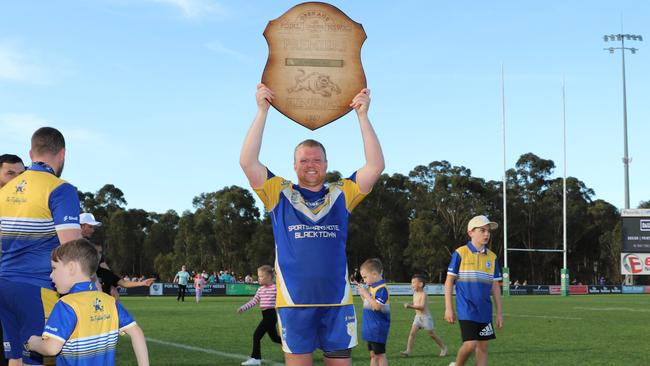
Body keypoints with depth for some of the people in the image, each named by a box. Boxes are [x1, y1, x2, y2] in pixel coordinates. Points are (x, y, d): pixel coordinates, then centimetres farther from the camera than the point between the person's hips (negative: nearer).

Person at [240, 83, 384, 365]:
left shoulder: (341, 194, 9)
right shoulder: (280, 194, 6)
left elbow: (376, 165, 1)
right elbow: (248, 162, -4)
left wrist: (362, 115, -4)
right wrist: (262, 111, -7)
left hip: (337, 302, 1)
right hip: (295, 303, -1)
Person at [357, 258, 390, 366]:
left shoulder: (382, 288, -18)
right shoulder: (372, 287, 10)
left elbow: (377, 306, -27)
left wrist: (366, 294, -21)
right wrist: (362, 294, 6)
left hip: (378, 329, -9)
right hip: (371, 329, 9)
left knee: (380, 354, -3)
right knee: (373, 354, 14)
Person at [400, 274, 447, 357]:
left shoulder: (423, 294, -17)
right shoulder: (415, 294, 8)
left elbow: (422, 307, -27)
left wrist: (410, 306, -33)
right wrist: (409, 304, 4)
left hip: (425, 317, -7)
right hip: (417, 316, 7)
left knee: (432, 334, 4)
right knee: (412, 332, -9)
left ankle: (443, 348, 22)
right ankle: (408, 350, -12)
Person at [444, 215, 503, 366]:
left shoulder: (492, 257, 8)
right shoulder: (460, 253, -5)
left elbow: (495, 286, 12)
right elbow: (449, 282, -2)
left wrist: (499, 312, 9)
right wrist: (448, 308, -6)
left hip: (485, 311, 5)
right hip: (466, 310, -5)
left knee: (483, 346, 5)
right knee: (470, 344, -13)